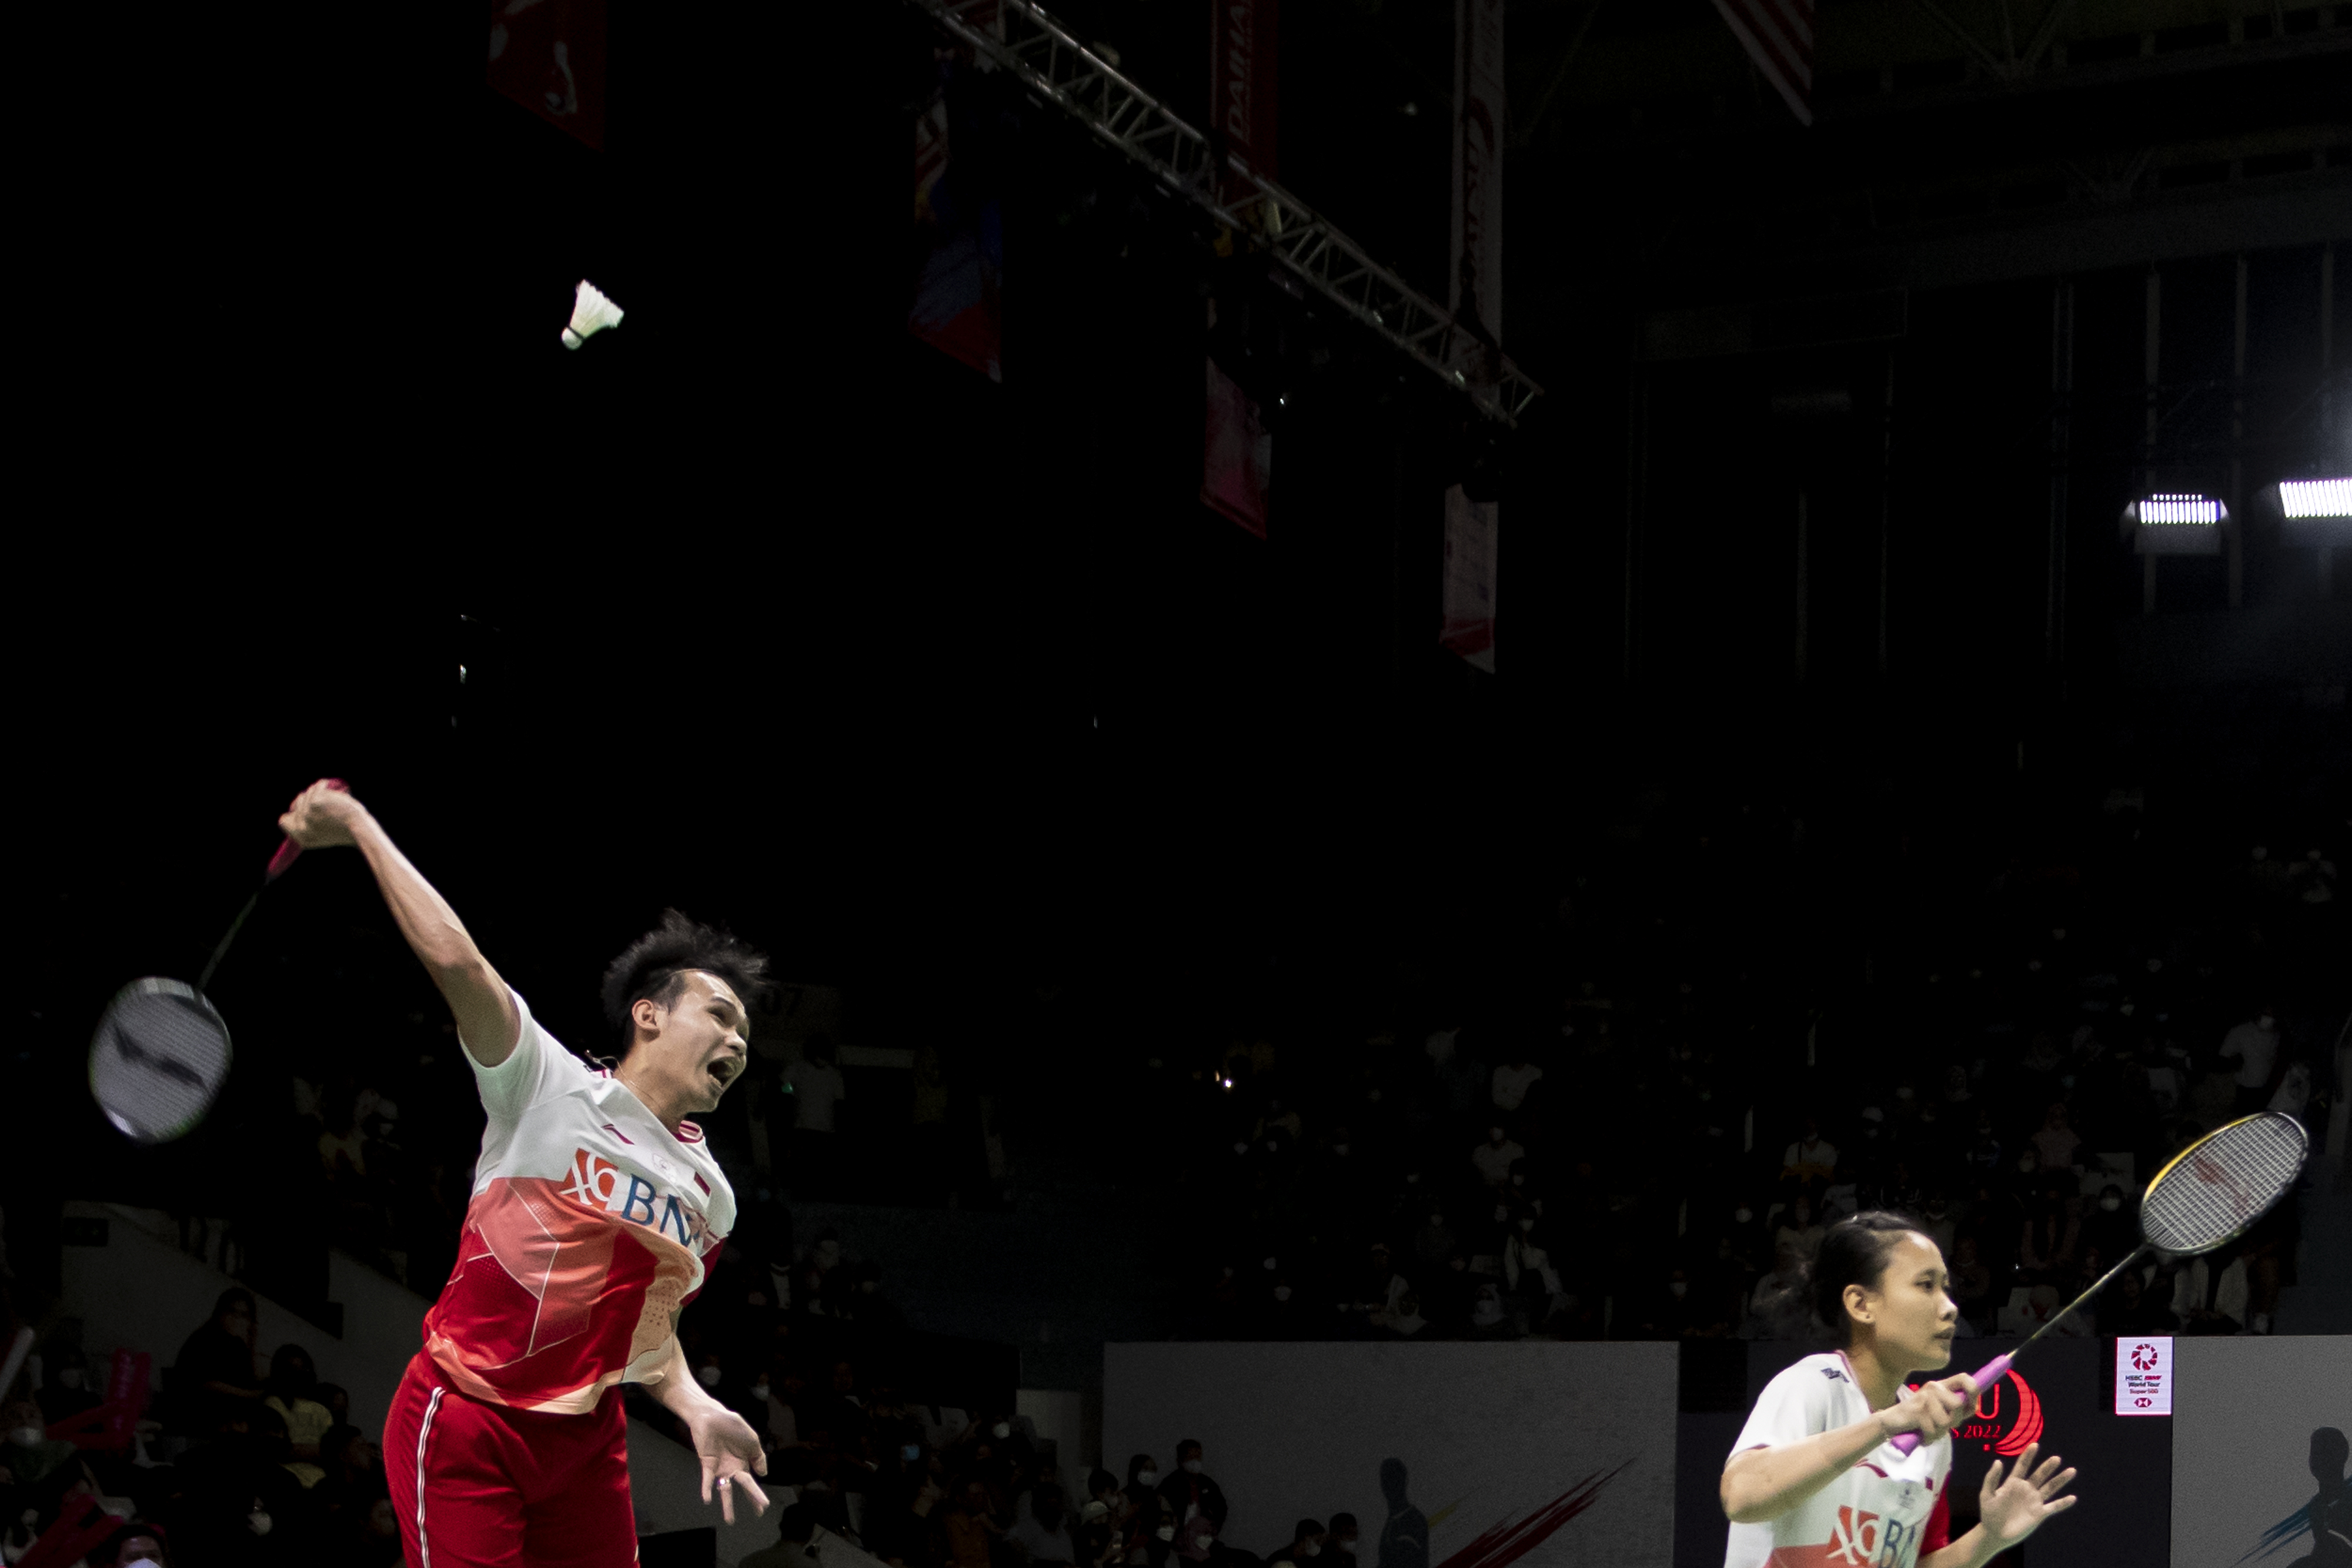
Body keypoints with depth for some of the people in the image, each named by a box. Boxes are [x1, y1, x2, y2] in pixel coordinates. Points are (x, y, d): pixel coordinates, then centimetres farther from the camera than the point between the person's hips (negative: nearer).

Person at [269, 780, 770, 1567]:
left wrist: (695, 1408, 2)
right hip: (465, 1429, -6)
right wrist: (359, 827, -20)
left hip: (585, 1437, 6)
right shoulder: (554, 1089, -8)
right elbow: (455, 961, -19)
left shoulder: (713, 1200, 10)